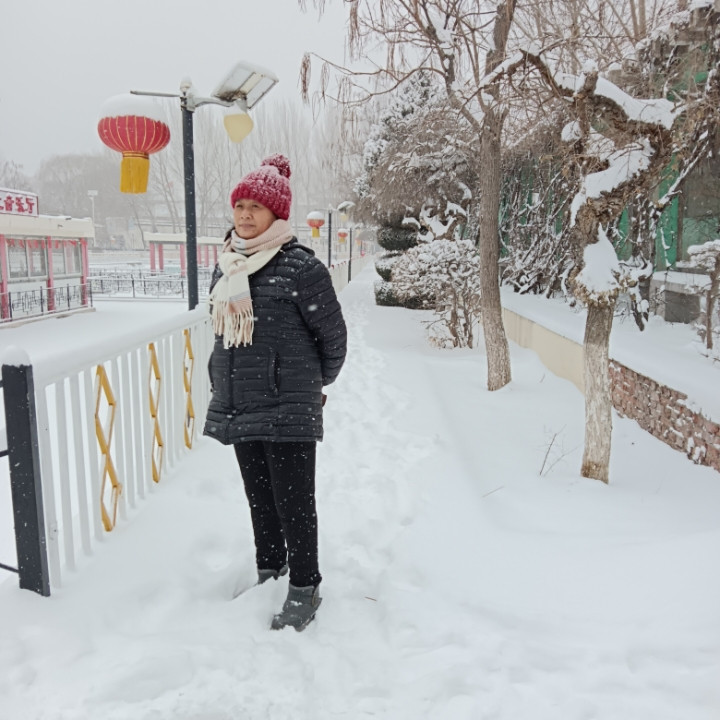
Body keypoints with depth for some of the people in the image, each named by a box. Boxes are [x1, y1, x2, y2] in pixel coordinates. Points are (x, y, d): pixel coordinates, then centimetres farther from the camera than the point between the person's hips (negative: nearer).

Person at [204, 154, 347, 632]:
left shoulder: (301, 267, -12)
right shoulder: (226, 268, 9)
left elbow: (334, 336, -4)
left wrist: (312, 385, 9)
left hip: (287, 411, -7)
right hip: (238, 406, 7)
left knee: (294, 501, 2)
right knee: (259, 497, 19)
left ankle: (305, 589, 19)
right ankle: (268, 573, 37)